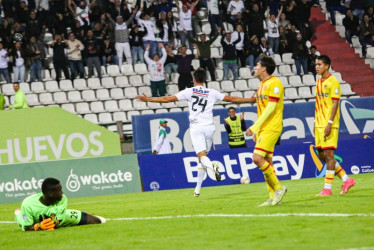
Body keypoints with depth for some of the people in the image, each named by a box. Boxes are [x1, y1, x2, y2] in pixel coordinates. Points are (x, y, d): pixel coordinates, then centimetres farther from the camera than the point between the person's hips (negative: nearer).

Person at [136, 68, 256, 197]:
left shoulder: (189, 92, 3)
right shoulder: (212, 93, 9)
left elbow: (168, 99, 0)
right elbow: (232, 99, 13)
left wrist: (148, 99, 8)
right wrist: (250, 100, 26)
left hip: (196, 128, -3)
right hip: (209, 127, 3)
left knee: (202, 156, -10)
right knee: (203, 157, 12)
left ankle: (212, 166, -46)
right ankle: (198, 188, 12)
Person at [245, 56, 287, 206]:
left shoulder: (274, 83, -12)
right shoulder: (262, 84, 17)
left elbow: (271, 108, -19)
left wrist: (255, 127, -21)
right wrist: (256, 130, 18)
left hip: (271, 128, -9)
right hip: (263, 129, 9)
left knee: (258, 158, -18)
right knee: (266, 162, 7)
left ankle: (278, 188, -8)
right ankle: (273, 197, 9)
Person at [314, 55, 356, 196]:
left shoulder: (333, 82, -9)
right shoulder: (318, 82, 15)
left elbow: (335, 103, -14)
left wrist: (330, 123, -20)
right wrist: (315, 123, 17)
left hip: (329, 125, -9)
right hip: (319, 124, 9)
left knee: (328, 155, -8)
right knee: (321, 155, 8)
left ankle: (327, 188, -5)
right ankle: (346, 180, 17)